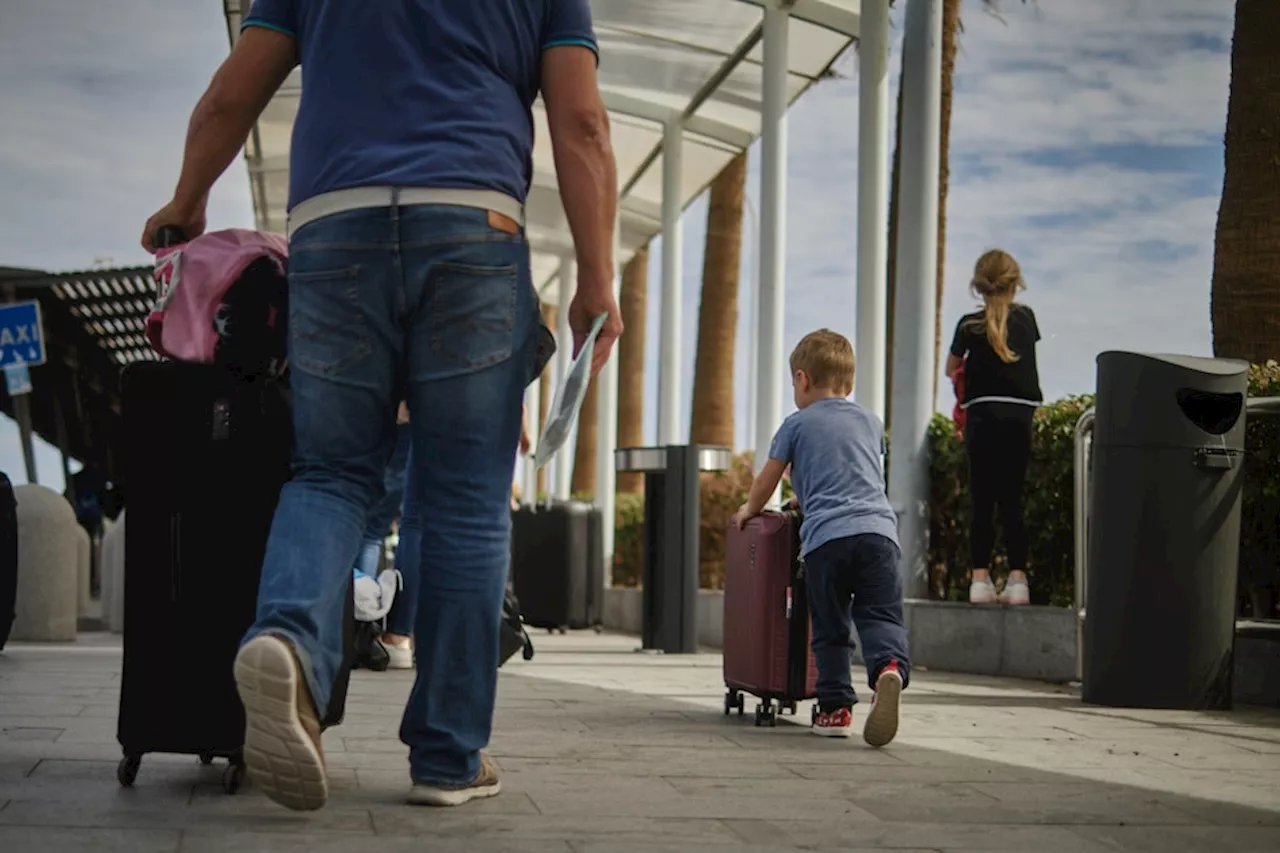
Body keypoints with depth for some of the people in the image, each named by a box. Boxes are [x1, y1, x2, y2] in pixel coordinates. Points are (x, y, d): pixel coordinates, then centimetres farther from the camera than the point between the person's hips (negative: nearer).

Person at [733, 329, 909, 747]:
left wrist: (750, 509, 43)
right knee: (880, 615, -6)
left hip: (824, 537, -2)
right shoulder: (871, 422, 26)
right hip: (878, 529, 2)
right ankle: (889, 666, -34)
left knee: (830, 629, 6)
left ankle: (836, 707, 4)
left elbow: (767, 478, 21)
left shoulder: (798, 424, 14)